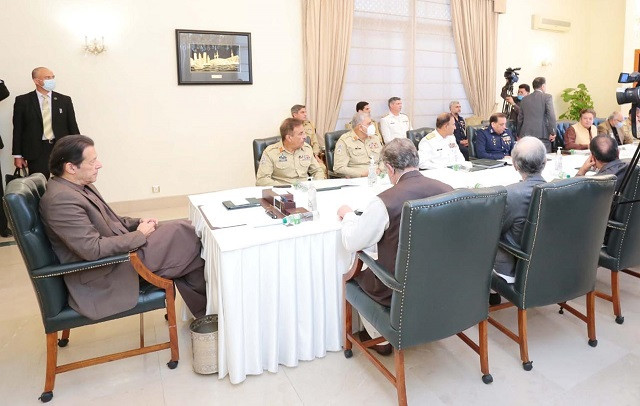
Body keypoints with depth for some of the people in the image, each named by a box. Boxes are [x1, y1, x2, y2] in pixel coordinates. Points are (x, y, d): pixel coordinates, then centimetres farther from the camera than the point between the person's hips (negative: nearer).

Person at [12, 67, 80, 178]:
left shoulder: (65, 100, 8)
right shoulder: (23, 101, 4)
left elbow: (73, 127, 8)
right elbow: (18, 130, 5)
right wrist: (18, 155, 1)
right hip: (36, 152, -1)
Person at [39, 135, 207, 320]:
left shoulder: (79, 186, 7)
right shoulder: (60, 200, -23)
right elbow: (93, 249, -27)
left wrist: (138, 222, 1)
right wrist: (139, 235, -17)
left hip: (119, 250, 10)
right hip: (107, 275, -10)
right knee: (180, 232, -13)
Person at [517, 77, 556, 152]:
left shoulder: (524, 99, 12)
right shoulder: (547, 97, -1)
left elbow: (520, 118, 16)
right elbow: (551, 115, -11)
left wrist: (519, 135, 23)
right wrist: (552, 133, -5)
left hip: (526, 135, 4)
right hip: (542, 135, -4)